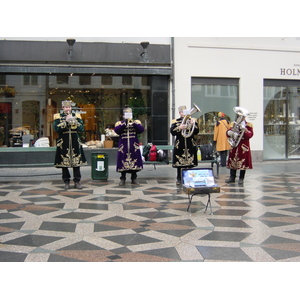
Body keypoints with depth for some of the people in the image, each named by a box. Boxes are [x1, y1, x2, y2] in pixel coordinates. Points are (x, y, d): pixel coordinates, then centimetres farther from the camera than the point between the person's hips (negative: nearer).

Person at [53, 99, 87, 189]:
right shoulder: (58, 116, 4)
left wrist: (74, 121, -14)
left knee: (77, 162, 1)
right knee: (64, 162, 1)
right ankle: (66, 182, 12)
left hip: (75, 142, 2)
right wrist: (66, 121, -16)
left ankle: (77, 182, 10)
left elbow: (82, 128, 0)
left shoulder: (76, 115, 9)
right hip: (63, 143, -1)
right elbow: (56, 128, -11)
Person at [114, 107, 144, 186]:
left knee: (134, 162, 3)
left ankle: (134, 179, 13)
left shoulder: (136, 122, 9)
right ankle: (122, 179, 8)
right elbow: (116, 130, -12)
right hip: (123, 146, -1)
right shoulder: (119, 123, 7)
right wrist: (124, 123, -16)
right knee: (123, 162, -1)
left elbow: (141, 130, -7)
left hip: (134, 145, 1)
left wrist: (133, 123, -16)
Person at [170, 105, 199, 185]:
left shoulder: (192, 120, 10)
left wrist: (193, 124, -14)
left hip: (190, 145, 1)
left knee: (190, 163, 3)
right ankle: (179, 179, 10)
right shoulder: (175, 121, 7)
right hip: (179, 145, -1)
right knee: (179, 163, 1)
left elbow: (197, 131, 0)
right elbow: (172, 132, -5)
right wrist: (179, 128, -18)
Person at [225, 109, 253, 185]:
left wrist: (244, 129, -22)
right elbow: (228, 132, 7)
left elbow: (250, 135, -8)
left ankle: (241, 178, 7)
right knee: (233, 161, 3)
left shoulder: (248, 125, 4)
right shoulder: (233, 124, 12)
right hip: (234, 145, 3)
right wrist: (229, 132, -15)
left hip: (244, 146, -3)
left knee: (243, 162, -1)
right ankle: (232, 177, 12)